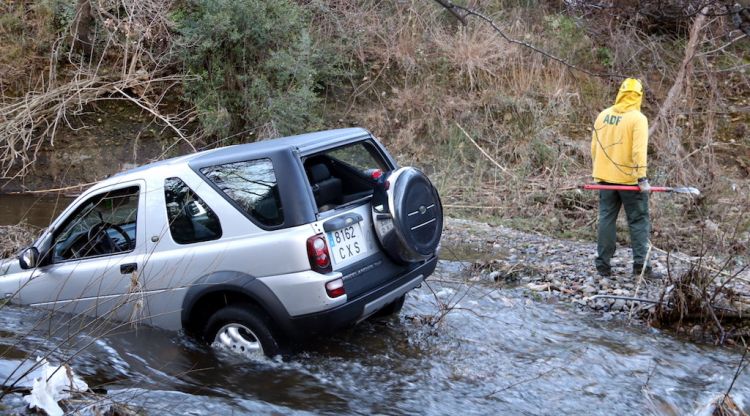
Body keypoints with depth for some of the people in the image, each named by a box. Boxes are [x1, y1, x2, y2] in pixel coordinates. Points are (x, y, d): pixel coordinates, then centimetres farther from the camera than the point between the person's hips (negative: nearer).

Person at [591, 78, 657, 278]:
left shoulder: (603, 115, 5)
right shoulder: (638, 118, -10)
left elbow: (594, 146, 9)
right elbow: (639, 150, -18)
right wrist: (642, 178, -18)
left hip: (605, 178, 5)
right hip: (629, 179, -4)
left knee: (606, 219, 9)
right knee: (639, 220, 4)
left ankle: (603, 265, 10)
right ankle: (641, 263, 0)